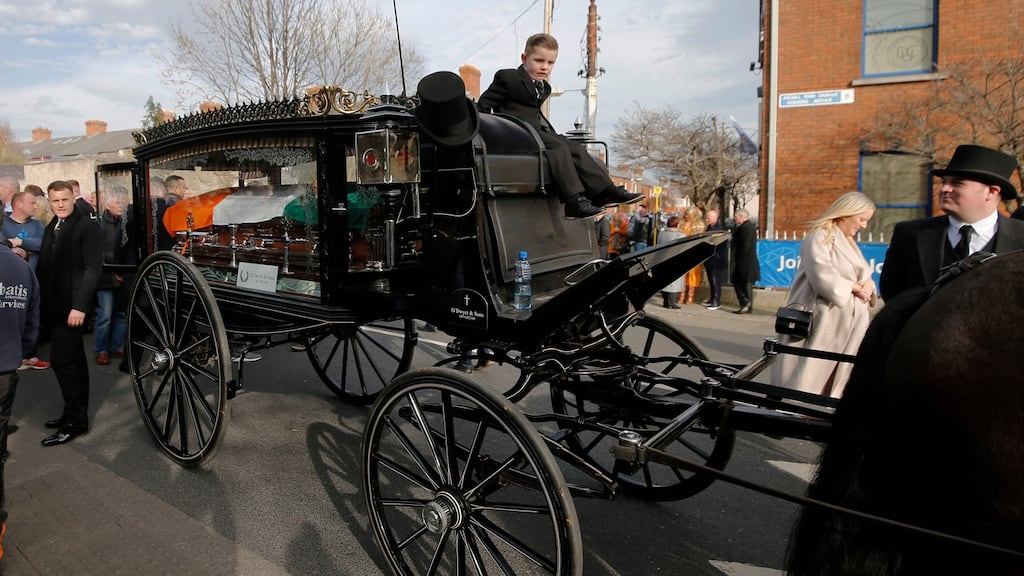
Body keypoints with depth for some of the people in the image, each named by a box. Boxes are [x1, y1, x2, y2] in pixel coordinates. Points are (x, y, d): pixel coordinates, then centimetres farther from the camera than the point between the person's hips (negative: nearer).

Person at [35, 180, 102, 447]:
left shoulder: (87, 227, -10)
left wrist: (80, 305, -22)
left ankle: (75, 420, -1)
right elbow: (46, 268, 12)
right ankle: (77, 414, 21)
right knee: (74, 360, 13)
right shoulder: (50, 228, 15)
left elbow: (93, 268, -17)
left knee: (60, 359, -10)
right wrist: (44, 303, 6)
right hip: (55, 304, 8)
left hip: (73, 305, -8)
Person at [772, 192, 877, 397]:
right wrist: (853, 287, -7)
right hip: (823, 321, -9)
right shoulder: (820, 237, -8)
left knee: (836, 384, 7)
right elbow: (824, 278, -21)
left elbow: (863, 276, 21)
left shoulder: (849, 242, 22)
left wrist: (868, 285, -1)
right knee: (808, 382, -9)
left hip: (849, 324, 9)